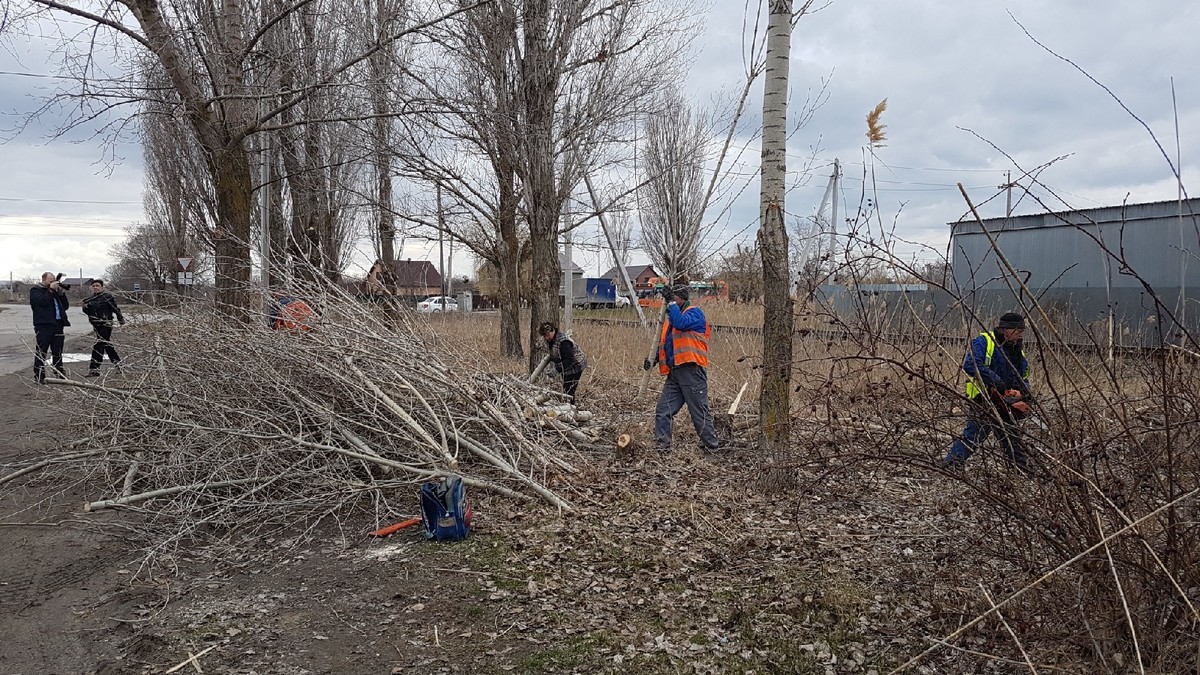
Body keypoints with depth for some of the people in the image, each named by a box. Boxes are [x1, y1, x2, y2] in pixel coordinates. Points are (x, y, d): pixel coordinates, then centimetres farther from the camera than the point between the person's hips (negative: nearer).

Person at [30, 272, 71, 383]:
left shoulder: (55, 291, 21)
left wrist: (61, 293, 5)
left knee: (58, 352, 10)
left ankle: (60, 373, 16)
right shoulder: (35, 290, 1)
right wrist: (51, 289, -11)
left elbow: (66, 306, 16)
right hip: (43, 325, -6)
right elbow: (43, 301, -18)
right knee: (41, 351, -3)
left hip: (58, 325, 6)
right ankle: (39, 376, 0)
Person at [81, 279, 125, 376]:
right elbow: (88, 312, 18)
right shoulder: (91, 298, 13)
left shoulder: (107, 296, -7)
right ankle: (117, 364, 27)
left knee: (98, 346, -11)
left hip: (106, 325, -8)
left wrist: (121, 321, -8)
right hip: (96, 326, 8)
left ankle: (94, 369, -10)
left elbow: (116, 309, -7)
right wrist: (85, 307, -4)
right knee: (107, 346, 15)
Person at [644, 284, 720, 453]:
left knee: (700, 411, -1)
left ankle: (712, 446, 9)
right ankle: (662, 446, 9)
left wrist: (672, 304, -13)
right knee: (663, 411, 3)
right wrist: (653, 359, 8)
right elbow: (664, 344, 25)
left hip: (692, 371, -8)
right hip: (674, 372, 8)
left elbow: (681, 323, -23)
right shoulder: (669, 319, 21)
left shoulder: (695, 312, -2)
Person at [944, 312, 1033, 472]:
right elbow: (970, 365, -24)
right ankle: (951, 465, -15)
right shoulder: (984, 342, -9)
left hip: (1005, 404, 8)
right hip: (984, 400, -8)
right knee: (974, 434, -17)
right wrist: (996, 381, -26)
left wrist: (1025, 391, -1)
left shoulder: (1018, 350, 18)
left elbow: (1023, 377, 23)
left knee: (1013, 439, 17)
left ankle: (1023, 471, 27)